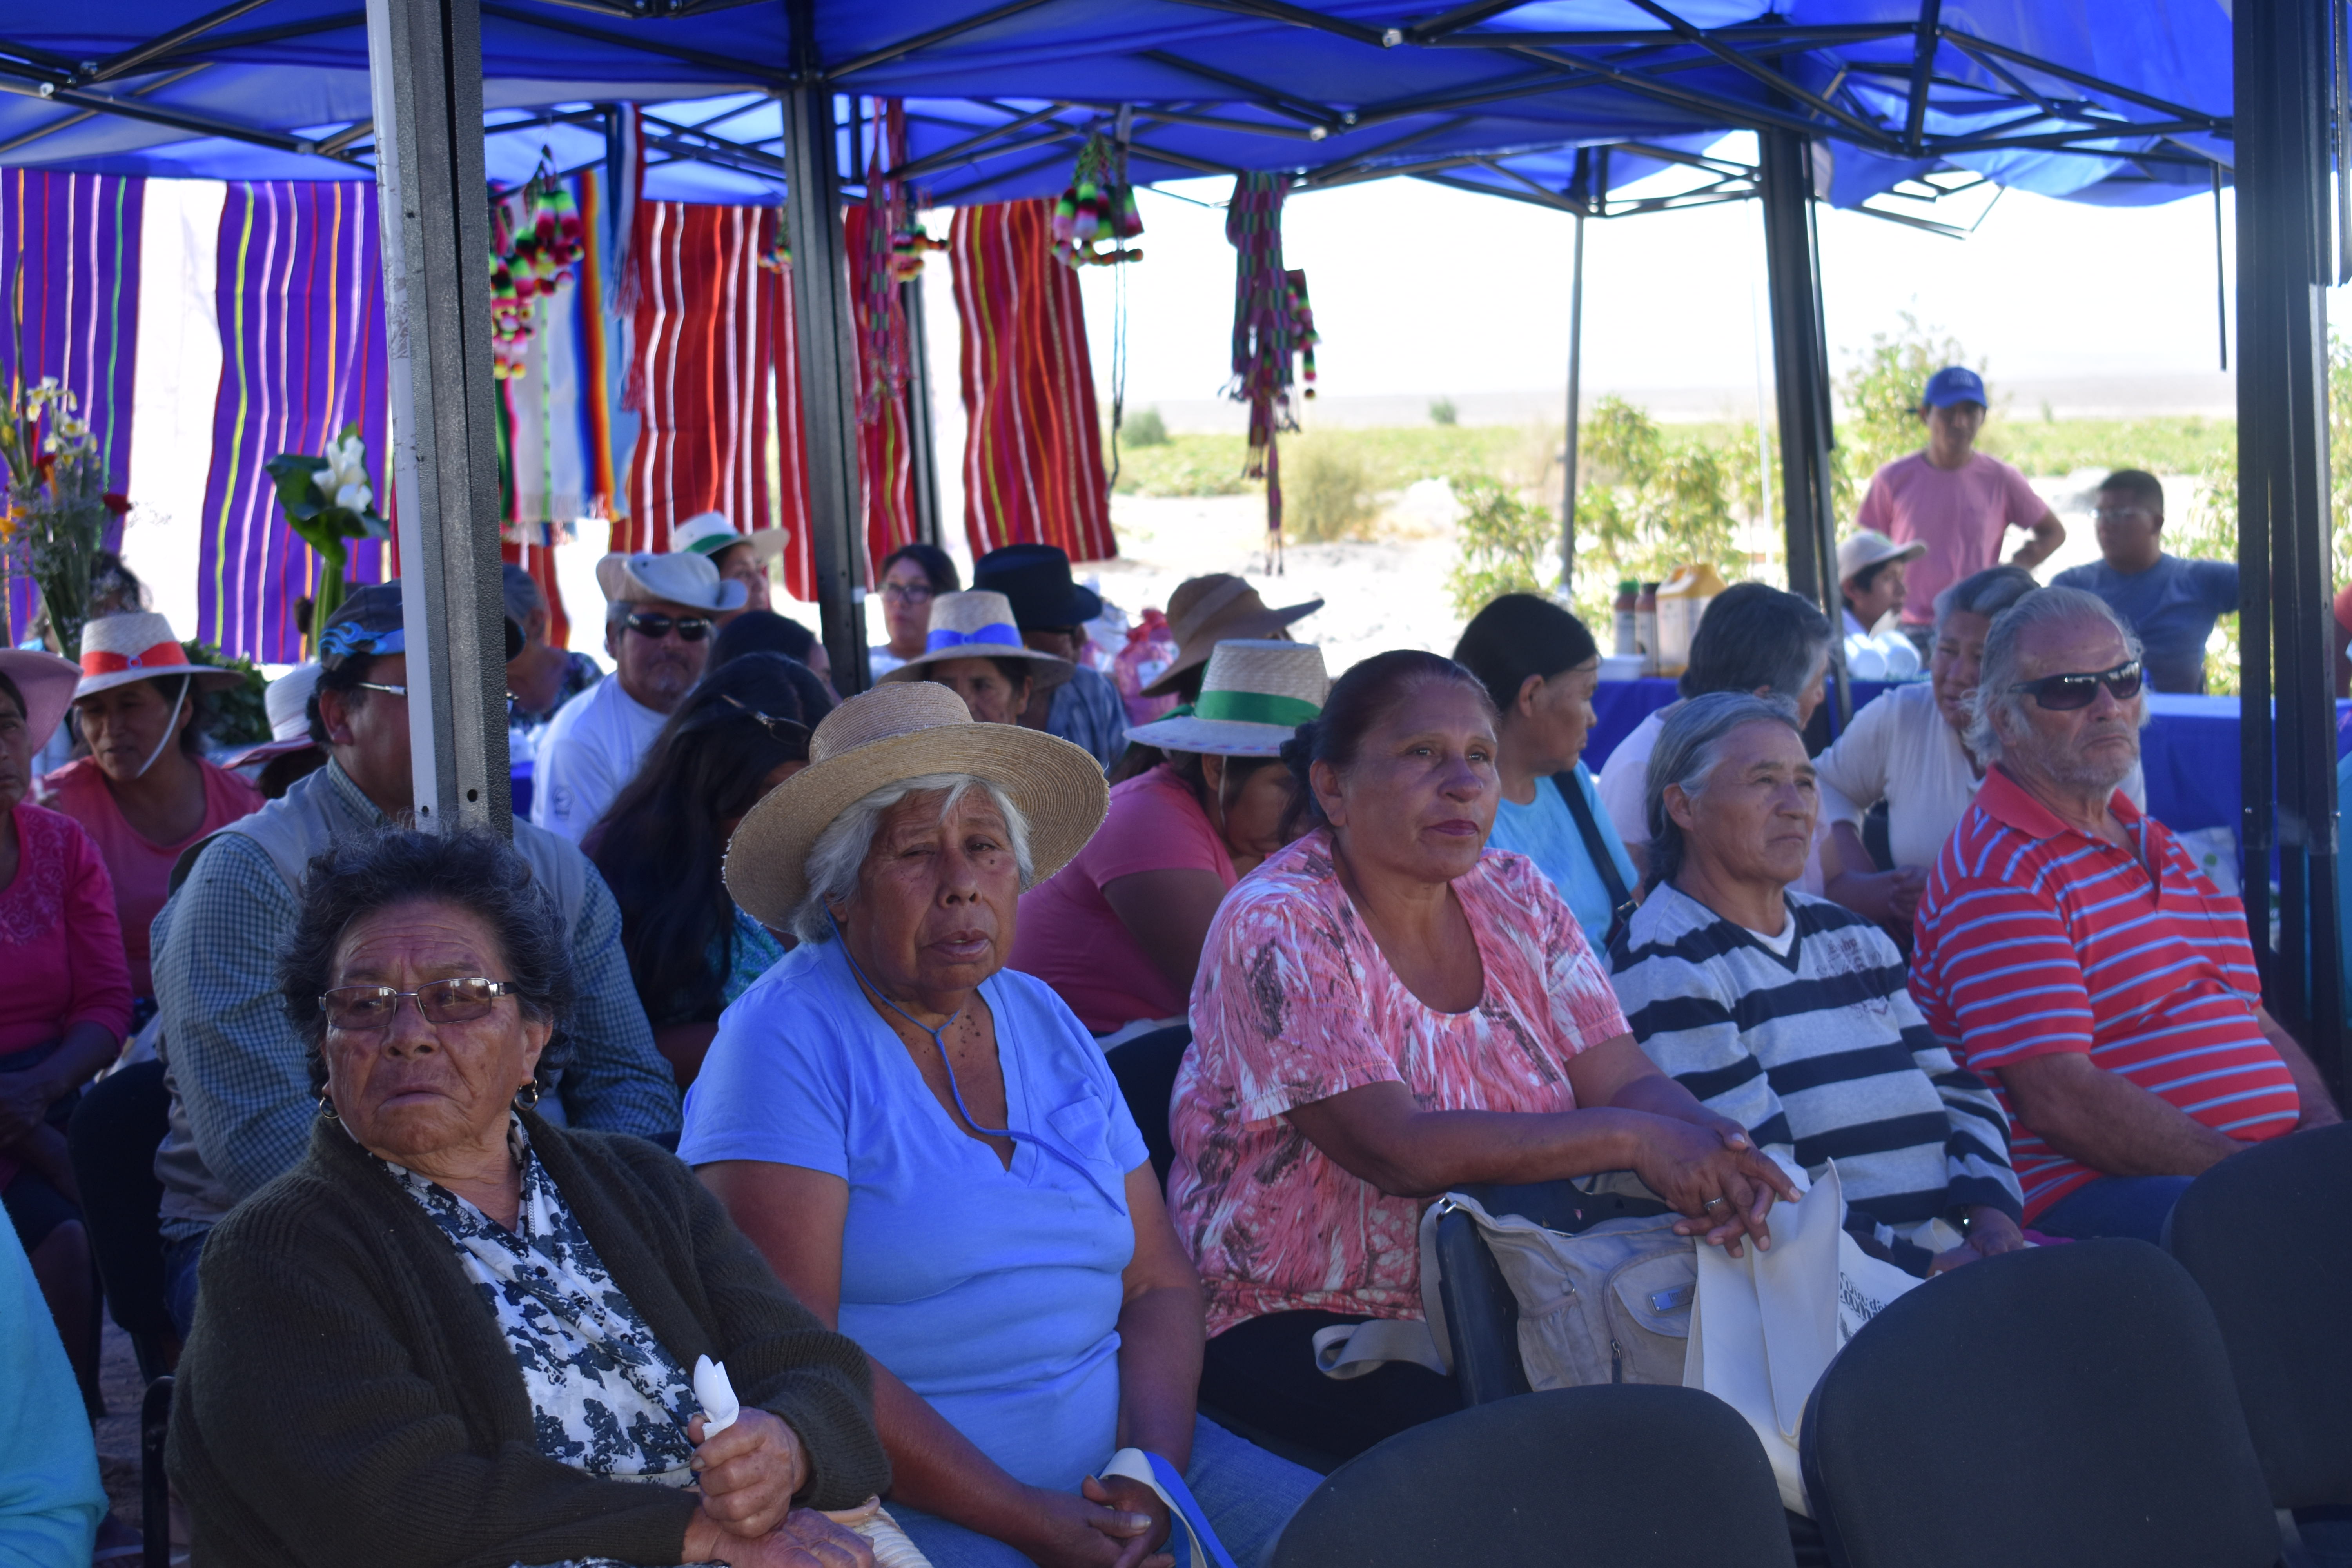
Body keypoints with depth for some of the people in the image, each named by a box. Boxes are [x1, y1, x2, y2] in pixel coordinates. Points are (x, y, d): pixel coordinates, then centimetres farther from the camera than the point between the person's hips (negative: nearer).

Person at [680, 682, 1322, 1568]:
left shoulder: (1046, 1024, 12)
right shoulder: (787, 1041, -8)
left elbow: (1159, 1285, 11)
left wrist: (1156, 1476, -8)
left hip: (1103, 1455, 7)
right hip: (899, 1494, -6)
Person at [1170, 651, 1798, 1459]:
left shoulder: (1517, 896, 6)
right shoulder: (1277, 928, -14)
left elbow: (1626, 1080, -1)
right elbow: (1398, 1151, -24)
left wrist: (1719, 1150, -24)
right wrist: (1632, 1138, -27)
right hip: (1297, 1323, -6)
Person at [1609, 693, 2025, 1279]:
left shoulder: (1852, 938, 22)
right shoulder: (1666, 969, -7)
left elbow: (1959, 1090, 20)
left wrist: (1991, 1209, 0)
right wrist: (1923, 1268, -17)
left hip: (1955, 1250, 8)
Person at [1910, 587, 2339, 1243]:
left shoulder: (2159, 848, 24)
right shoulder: (1998, 873, -7)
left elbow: (2255, 1023, 25)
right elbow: (2057, 1101, -17)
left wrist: (2323, 1126, 4)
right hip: (2092, 1187, -9)